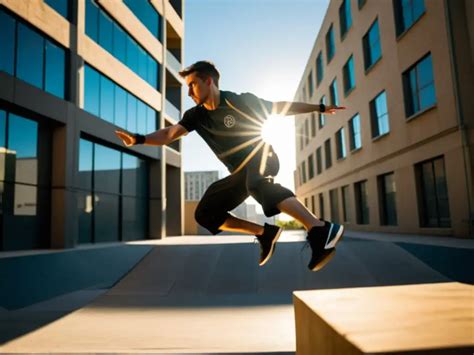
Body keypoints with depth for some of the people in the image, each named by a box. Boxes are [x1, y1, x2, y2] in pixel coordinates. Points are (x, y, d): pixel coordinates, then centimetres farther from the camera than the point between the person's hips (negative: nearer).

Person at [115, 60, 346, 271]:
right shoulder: (196, 115, 2)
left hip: (262, 158, -6)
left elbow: (281, 107, 1)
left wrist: (319, 108, 6)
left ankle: (321, 230, -50)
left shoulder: (241, 101, -9)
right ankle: (265, 233, 0)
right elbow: (169, 134, -13)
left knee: (255, 184, -42)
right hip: (240, 173, 6)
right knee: (205, 213, 0)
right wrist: (140, 139, -31)